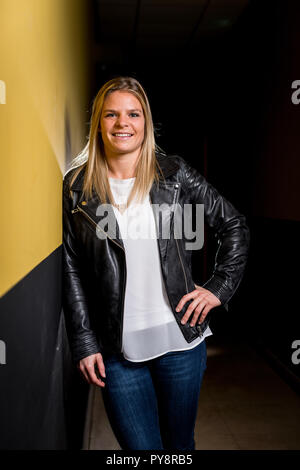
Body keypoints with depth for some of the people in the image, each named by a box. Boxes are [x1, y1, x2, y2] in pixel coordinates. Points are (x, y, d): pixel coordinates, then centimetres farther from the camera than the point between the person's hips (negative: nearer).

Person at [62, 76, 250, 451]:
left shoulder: (174, 174, -1)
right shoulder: (77, 186, -1)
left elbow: (234, 226, 8)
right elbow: (72, 270, 0)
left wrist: (219, 288, 0)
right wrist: (84, 344, -3)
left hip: (180, 339, 1)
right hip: (117, 350, 0)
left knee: (180, 444, 18)